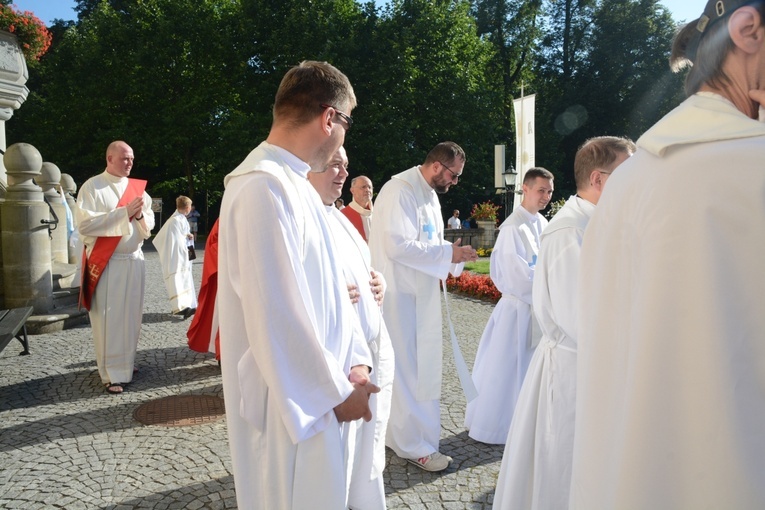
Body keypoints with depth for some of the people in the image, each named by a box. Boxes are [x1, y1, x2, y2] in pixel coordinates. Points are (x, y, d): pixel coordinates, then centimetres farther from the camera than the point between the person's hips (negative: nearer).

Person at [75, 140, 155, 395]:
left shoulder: (137, 187, 10)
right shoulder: (92, 187, -5)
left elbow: (150, 224, 11)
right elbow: (84, 224, -16)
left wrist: (140, 215, -12)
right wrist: (124, 212, -20)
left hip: (134, 261, 5)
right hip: (106, 264, -5)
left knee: (131, 315, 10)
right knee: (108, 318, -2)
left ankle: (125, 362, 25)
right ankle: (112, 373, 7)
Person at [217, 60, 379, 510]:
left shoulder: (298, 185, 9)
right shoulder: (265, 186, -22)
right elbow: (275, 316, -25)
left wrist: (355, 361, 3)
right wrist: (337, 390, -15)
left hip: (321, 393, 9)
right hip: (293, 403, -9)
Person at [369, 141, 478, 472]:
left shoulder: (429, 193, 15)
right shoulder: (400, 190, -16)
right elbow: (399, 246, -24)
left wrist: (454, 253, 2)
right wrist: (448, 254, -18)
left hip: (421, 292, 10)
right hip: (397, 293, -10)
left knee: (419, 367, 15)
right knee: (404, 369, 0)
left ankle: (399, 432, 31)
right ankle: (413, 445, 12)